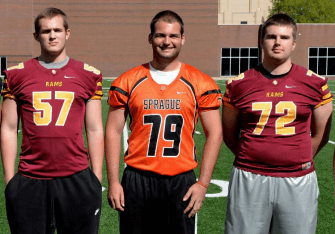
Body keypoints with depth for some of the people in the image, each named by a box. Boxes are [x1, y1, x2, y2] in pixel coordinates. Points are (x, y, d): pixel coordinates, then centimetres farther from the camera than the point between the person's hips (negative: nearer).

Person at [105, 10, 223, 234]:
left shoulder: (201, 83, 1)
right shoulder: (128, 81, 2)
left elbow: (214, 134, 2)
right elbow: (113, 132, 4)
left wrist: (203, 183, -4)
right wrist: (113, 182, -2)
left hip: (182, 182, 0)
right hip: (137, 180, 1)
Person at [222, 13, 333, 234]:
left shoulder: (315, 83, 2)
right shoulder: (239, 84, 3)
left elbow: (320, 135, 10)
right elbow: (229, 133, 11)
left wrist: (296, 160, 9)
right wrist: (252, 159, 8)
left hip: (298, 181, 0)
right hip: (249, 180, 0)